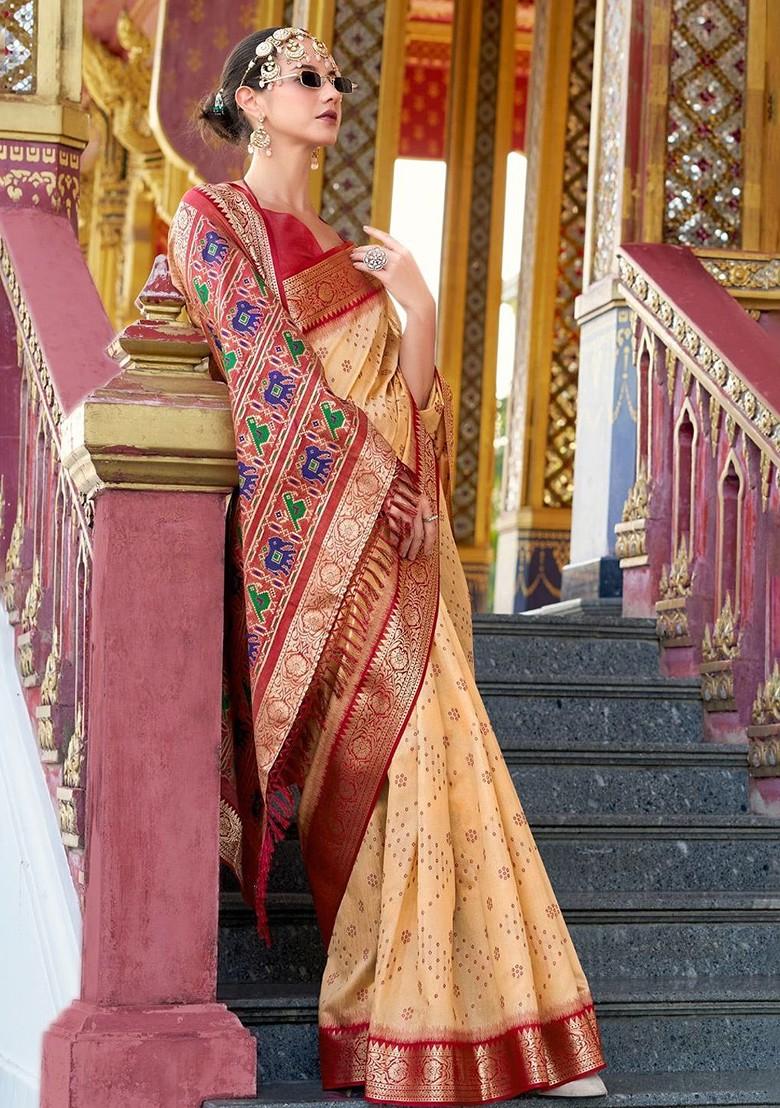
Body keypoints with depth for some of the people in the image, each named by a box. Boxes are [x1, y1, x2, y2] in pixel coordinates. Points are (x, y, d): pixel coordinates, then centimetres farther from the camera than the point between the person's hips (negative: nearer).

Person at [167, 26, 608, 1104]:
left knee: (429, 756, 1)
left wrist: (419, 309, -2)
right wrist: (377, 483, -13)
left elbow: (408, 401, 16)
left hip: (390, 535, 7)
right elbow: (269, 372, -9)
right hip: (311, 527, -7)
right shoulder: (213, 218, 3)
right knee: (398, 751, -15)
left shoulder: (343, 247, 25)